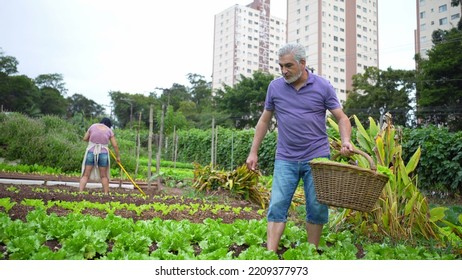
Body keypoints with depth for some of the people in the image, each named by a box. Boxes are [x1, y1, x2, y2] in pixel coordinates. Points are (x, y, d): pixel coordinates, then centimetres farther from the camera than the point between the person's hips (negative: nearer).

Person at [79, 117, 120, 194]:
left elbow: (85, 138, 10)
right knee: (104, 176, 11)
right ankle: (106, 194, 13)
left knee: (85, 175, 3)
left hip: (91, 152, 0)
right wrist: (117, 156, 16)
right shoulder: (109, 130, 5)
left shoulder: (93, 126, 7)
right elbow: (115, 145, 5)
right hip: (103, 153, 0)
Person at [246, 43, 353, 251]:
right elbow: (264, 120, 12)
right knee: (277, 205, -6)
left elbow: (341, 118, 1)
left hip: (317, 158, -1)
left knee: (317, 209, 4)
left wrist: (346, 140, -20)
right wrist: (253, 152, 9)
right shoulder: (275, 87, 4)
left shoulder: (323, 87, -2)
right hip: (285, 159, 1)